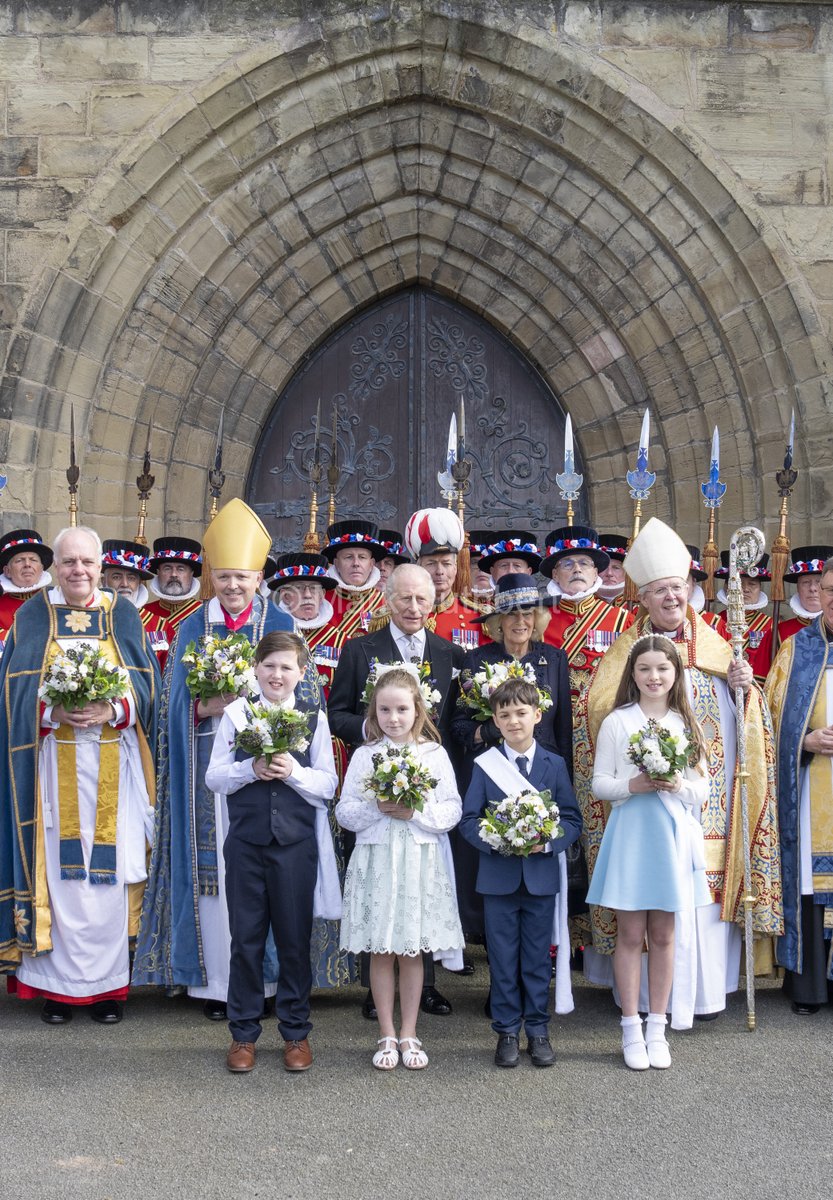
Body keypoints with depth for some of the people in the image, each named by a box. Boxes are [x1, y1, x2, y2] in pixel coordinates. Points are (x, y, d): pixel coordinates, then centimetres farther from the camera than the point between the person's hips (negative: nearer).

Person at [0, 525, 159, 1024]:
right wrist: (55, 711, -18)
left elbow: (146, 684, 2)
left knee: (110, 868, 1)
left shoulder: (123, 616, 8)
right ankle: (58, 983, 9)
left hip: (113, 764, 1)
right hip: (54, 763, 0)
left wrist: (113, 710, -16)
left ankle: (107, 983, 11)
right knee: (58, 867, 0)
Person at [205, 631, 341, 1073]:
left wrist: (293, 771, -16)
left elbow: (328, 785, 1)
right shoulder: (236, 714, 3)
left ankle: (295, 1032, 20)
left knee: (295, 939, 7)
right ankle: (243, 1032, 19)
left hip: (296, 842, 0)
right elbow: (214, 777, 1)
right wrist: (251, 769, -16)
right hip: (246, 842, 0)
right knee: (246, 937, 7)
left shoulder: (315, 718, 2)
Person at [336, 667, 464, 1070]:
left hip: (420, 860, 0)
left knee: (412, 951, 7)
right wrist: (377, 809, -15)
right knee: (380, 952, 5)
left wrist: (417, 813, -15)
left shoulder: (434, 754, 2)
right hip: (376, 860, 0)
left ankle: (409, 1034, 18)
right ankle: (387, 1035, 17)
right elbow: (345, 812, 1)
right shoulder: (364, 755, 3)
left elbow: (452, 810, 0)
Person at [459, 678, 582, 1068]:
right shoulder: (484, 764, 0)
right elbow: (469, 819, -1)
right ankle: (506, 1032, 18)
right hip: (498, 876, 0)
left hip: (541, 873, 1)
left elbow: (572, 819, 2)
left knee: (537, 958, 9)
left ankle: (538, 1031, 20)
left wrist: (547, 841, -16)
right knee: (503, 959, 7)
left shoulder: (554, 765, 3)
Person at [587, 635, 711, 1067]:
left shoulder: (686, 725, 7)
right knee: (631, 934, 3)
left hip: (673, 836, 2)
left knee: (664, 934, 8)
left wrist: (678, 785, -13)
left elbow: (701, 788, 7)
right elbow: (599, 784, -1)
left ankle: (657, 1028, 18)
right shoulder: (617, 722, -1)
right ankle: (631, 1029, 13)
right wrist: (634, 785, -18)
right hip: (630, 834, -2)